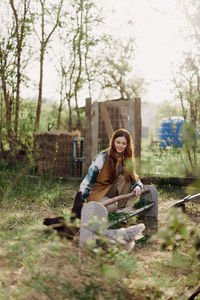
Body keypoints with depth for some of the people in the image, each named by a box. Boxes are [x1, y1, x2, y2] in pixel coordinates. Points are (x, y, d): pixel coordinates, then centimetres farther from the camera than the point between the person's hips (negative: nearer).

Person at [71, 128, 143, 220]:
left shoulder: (126, 160, 1)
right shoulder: (103, 157, -16)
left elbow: (134, 178, 4)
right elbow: (89, 179, -17)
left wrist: (137, 186, -21)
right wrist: (81, 198, -24)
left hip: (110, 192, 5)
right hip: (95, 192, -5)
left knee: (125, 176, -18)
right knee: (112, 207, -33)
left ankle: (121, 209, -12)